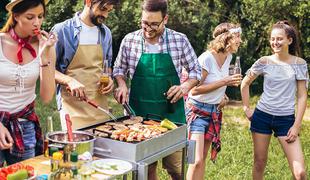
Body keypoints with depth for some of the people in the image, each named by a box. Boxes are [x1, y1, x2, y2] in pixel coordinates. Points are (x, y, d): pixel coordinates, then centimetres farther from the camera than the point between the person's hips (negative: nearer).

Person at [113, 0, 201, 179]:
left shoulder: (180, 40, -3)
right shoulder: (129, 40, -1)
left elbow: (195, 70, 6)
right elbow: (119, 68, 13)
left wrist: (186, 86, -12)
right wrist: (122, 84, -6)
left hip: (171, 113, -1)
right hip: (139, 113, 1)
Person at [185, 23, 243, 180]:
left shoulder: (228, 57, 3)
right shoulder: (206, 58, -20)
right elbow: (194, 90, -22)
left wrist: (222, 95, 2)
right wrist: (224, 82, -23)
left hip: (215, 111, 7)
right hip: (197, 110, -7)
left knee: (203, 158, 12)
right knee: (197, 160, -13)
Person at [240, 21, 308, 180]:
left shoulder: (299, 63, -3)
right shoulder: (264, 62, -1)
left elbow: (302, 96, -2)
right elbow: (245, 83, 11)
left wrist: (296, 125, -7)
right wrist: (246, 109, 6)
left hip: (286, 119, -1)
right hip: (262, 116, 1)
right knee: (259, 163, 9)